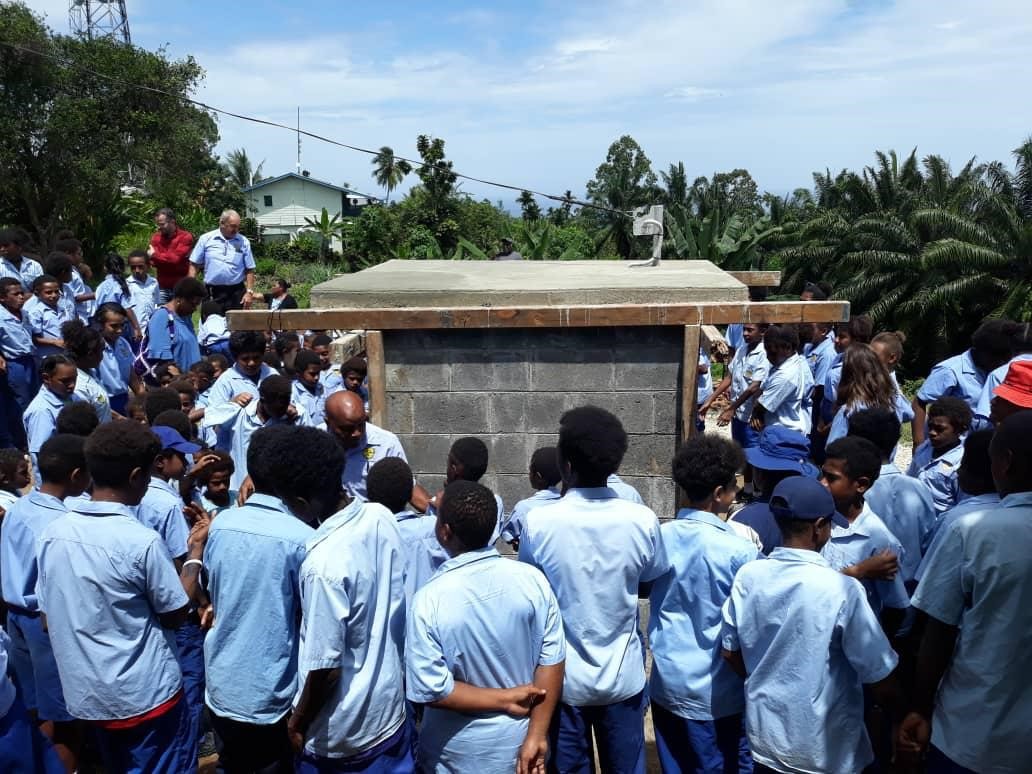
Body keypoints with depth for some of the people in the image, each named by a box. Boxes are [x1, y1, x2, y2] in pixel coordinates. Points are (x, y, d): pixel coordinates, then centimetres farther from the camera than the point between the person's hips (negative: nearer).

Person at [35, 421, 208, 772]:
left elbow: (48, 616, 6)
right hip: (145, 694, -6)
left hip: (84, 694, 6)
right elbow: (176, 614, -10)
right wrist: (196, 551, -1)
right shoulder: (143, 541, -22)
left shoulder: (52, 533, -4)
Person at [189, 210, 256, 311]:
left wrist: (249, 292, -4)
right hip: (211, 293, 0)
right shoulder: (206, 239, 3)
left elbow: (250, 270, 5)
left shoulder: (243, 242, 4)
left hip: (236, 293, 0)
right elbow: (194, 265, 5)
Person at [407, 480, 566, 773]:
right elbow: (552, 661, -12)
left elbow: (431, 690, -20)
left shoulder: (430, 600, -22)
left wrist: (505, 700, -13)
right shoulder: (532, 579, -14)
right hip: (519, 741, 2)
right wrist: (537, 736, -7)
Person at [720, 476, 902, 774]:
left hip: (764, 737, 4)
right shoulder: (842, 590, -23)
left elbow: (730, 651, 2)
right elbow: (881, 678, -16)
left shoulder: (747, 577, -9)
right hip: (825, 749, -3)